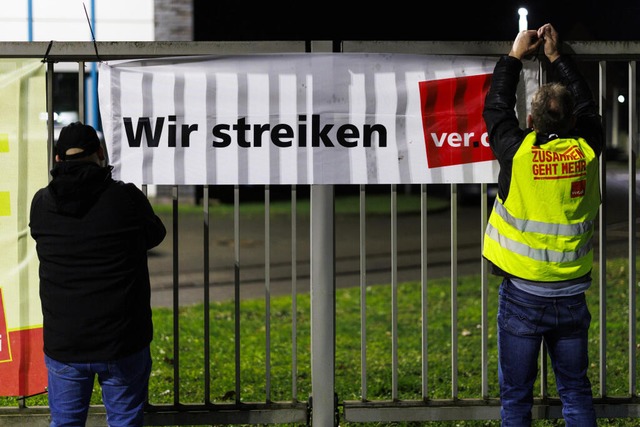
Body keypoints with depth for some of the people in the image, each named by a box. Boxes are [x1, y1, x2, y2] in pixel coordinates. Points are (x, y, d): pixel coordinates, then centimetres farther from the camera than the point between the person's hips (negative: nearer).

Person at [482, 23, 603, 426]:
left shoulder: (517, 151, -12)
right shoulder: (586, 150, -5)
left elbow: (496, 106, 6)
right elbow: (587, 104, 15)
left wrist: (515, 56, 19)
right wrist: (556, 56, 24)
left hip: (522, 296, -3)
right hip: (571, 296, 3)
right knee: (576, 390, 11)